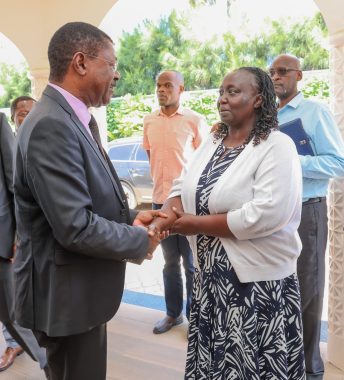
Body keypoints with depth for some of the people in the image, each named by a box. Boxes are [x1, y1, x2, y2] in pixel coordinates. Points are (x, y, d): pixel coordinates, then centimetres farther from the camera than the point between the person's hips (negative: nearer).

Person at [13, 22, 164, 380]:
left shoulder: (75, 119, 7)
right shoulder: (51, 125, -24)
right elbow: (75, 227, -29)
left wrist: (130, 216, -2)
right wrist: (141, 240, -14)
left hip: (81, 287, 9)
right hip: (65, 294, -9)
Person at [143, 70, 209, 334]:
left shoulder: (195, 121, -5)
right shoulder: (149, 121, 7)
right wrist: (160, 181, 11)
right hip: (160, 199, 4)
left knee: (192, 265, 6)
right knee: (170, 262, 15)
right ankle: (173, 313, 29)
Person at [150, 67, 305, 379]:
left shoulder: (277, 147, -15)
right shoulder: (212, 142, 8)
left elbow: (266, 214, -26)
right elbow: (182, 189, 6)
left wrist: (197, 224, -19)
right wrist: (159, 224, -14)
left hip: (258, 281, -6)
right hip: (210, 276, 7)